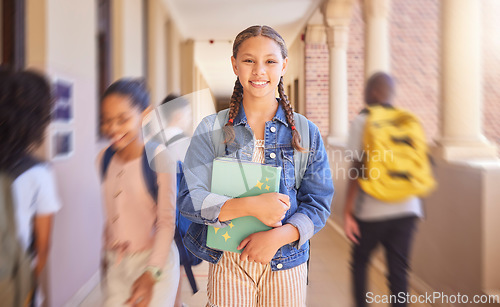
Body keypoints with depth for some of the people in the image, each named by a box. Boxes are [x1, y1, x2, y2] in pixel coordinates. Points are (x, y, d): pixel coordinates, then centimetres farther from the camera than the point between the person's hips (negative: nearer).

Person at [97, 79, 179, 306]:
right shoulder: (104, 159, 4)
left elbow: (167, 222, -15)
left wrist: (151, 273, -20)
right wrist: (107, 254, 15)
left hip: (154, 261, -5)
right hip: (115, 264, 5)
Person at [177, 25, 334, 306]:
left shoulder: (305, 133, -1)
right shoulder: (212, 129, -2)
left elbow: (318, 205, -1)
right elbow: (190, 199, -10)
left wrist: (277, 236, -18)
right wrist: (251, 206, -23)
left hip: (286, 264, 1)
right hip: (227, 264, -1)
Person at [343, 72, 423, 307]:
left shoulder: (362, 121, -5)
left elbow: (358, 170, -10)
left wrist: (348, 212, -7)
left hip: (372, 210, -3)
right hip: (406, 209, 3)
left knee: (360, 262, 17)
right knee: (398, 270, 9)